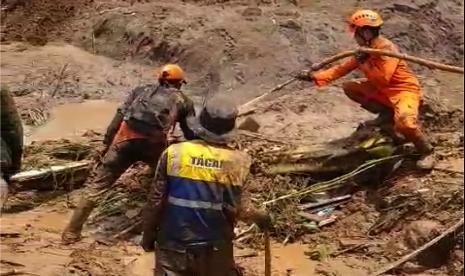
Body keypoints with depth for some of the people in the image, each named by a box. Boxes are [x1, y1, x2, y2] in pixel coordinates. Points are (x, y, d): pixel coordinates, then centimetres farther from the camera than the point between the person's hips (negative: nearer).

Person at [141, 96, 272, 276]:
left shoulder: (173, 154, -9)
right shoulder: (235, 162, -11)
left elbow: (155, 200, -5)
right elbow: (238, 208, -10)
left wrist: (148, 234, 10)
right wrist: (260, 217, 10)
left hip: (174, 244, 0)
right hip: (214, 248, 0)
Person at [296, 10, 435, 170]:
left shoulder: (386, 48, -21)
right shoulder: (365, 49, 5)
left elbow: (382, 79, -28)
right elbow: (343, 68, 6)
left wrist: (364, 63, -19)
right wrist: (315, 77, 0)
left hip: (404, 90, -9)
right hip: (383, 91, 9)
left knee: (404, 122, -38)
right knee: (349, 87, 1)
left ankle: (426, 151, -8)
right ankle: (386, 114, 6)